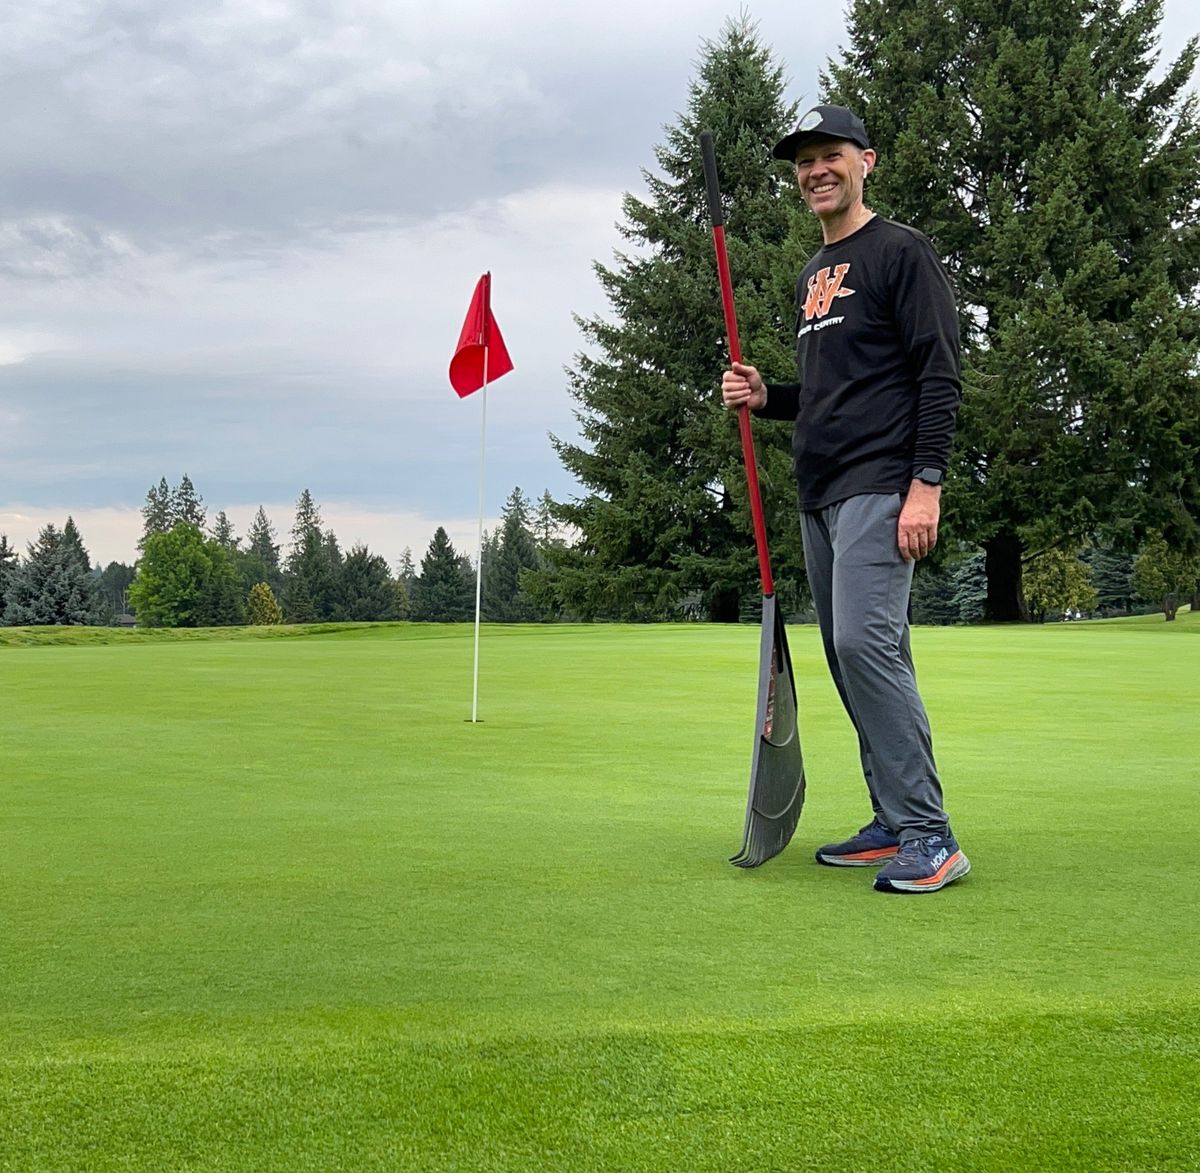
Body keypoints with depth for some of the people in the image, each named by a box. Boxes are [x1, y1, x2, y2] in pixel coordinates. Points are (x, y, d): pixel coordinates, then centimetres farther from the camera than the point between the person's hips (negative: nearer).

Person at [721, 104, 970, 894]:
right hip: (820, 495, 9)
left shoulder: (901, 251, -3)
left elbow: (940, 376, -10)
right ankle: (896, 826, 14)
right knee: (856, 654, 8)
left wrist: (926, 484, -19)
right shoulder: (813, 275, 22)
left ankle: (930, 837, -16)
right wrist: (766, 397, 9)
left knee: (866, 639, -20)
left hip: (879, 487, -9)